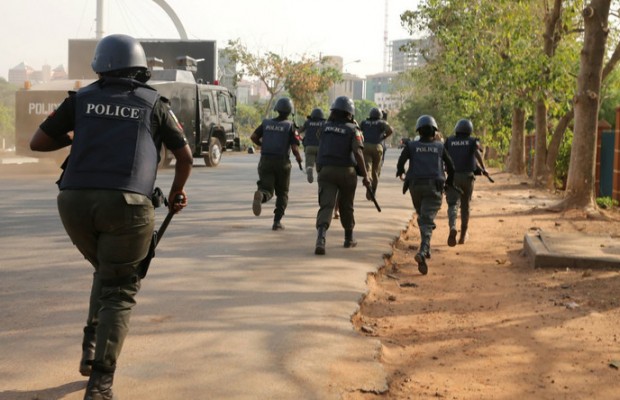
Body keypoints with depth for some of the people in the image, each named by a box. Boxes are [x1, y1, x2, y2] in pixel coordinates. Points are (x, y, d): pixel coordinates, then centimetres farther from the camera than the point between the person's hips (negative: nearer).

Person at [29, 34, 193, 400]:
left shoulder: (81, 99, 14)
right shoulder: (154, 103, 11)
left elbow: (38, 143, 15)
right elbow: (186, 156, 17)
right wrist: (177, 192, 35)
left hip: (75, 201, 3)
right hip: (126, 204, -3)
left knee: (105, 272, 27)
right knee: (119, 291, 4)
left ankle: (92, 349, 19)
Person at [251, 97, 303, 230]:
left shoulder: (266, 123, 7)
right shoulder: (290, 126, -3)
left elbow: (253, 137, -4)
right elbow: (295, 148, -10)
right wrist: (299, 158, 11)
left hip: (265, 161, 2)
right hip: (282, 162, -2)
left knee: (267, 191, -1)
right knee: (282, 194, 15)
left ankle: (260, 195, -38)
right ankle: (277, 221, 8)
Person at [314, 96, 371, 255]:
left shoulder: (325, 127, 8)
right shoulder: (352, 129, -3)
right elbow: (358, 153, -15)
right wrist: (365, 176, -12)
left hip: (326, 170, 1)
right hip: (346, 171, -1)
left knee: (326, 206, -9)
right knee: (346, 206, 18)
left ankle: (321, 239, -30)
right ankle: (349, 238, 34)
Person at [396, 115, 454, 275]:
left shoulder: (411, 146, 4)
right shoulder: (440, 147, 7)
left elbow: (401, 162, -7)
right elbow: (451, 167, 9)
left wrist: (400, 172, 16)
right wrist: (449, 182, 28)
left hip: (415, 186, 1)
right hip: (434, 187, -1)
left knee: (422, 217, 24)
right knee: (427, 221, -9)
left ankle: (426, 248, 29)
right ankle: (422, 252, -29)